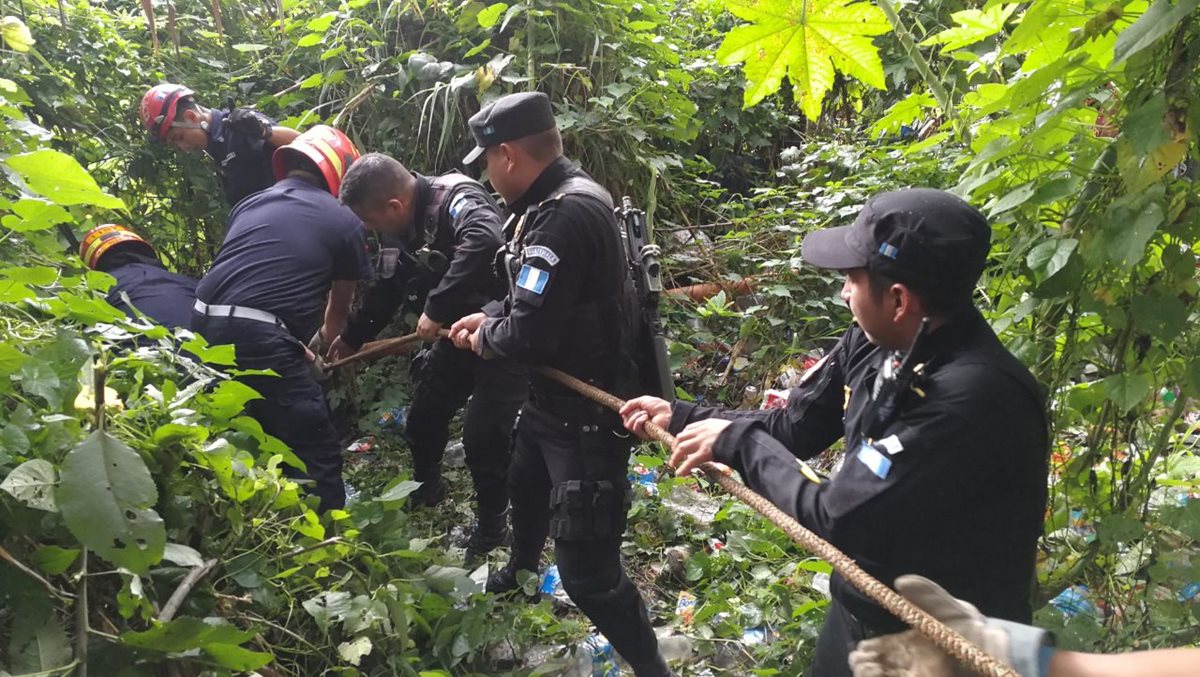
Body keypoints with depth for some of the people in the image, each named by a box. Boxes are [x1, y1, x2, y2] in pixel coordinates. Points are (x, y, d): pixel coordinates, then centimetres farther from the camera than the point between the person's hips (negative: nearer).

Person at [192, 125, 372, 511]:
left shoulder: (250, 203, 24)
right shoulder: (344, 222, 10)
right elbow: (339, 309, 23)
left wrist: (294, 349, 45)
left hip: (203, 325, 7)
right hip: (257, 337, -7)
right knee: (319, 457, 2)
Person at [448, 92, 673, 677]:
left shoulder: (565, 216, -29)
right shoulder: (554, 200, 5)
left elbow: (529, 334, -31)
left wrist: (485, 338, -11)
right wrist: (489, 322, 6)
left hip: (587, 413, -11)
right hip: (552, 396, 11)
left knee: (586, 569, -7)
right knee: (523, 485, 34)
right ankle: (521, 568, 64)